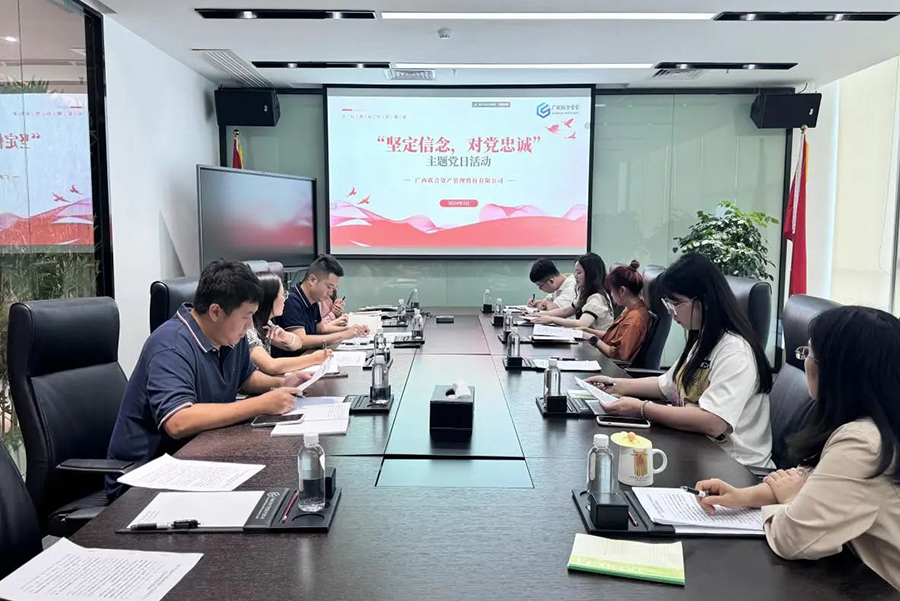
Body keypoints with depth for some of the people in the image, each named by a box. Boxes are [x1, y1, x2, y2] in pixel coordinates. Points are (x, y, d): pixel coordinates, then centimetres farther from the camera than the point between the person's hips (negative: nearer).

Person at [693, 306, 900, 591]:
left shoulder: (860, 442, -30)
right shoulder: (874, 425, 1)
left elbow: (791, 539, -27)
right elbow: (810, 480, 9)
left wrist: (789, 497, -6)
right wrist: (744, 495, -6)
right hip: (866, 579, 7)